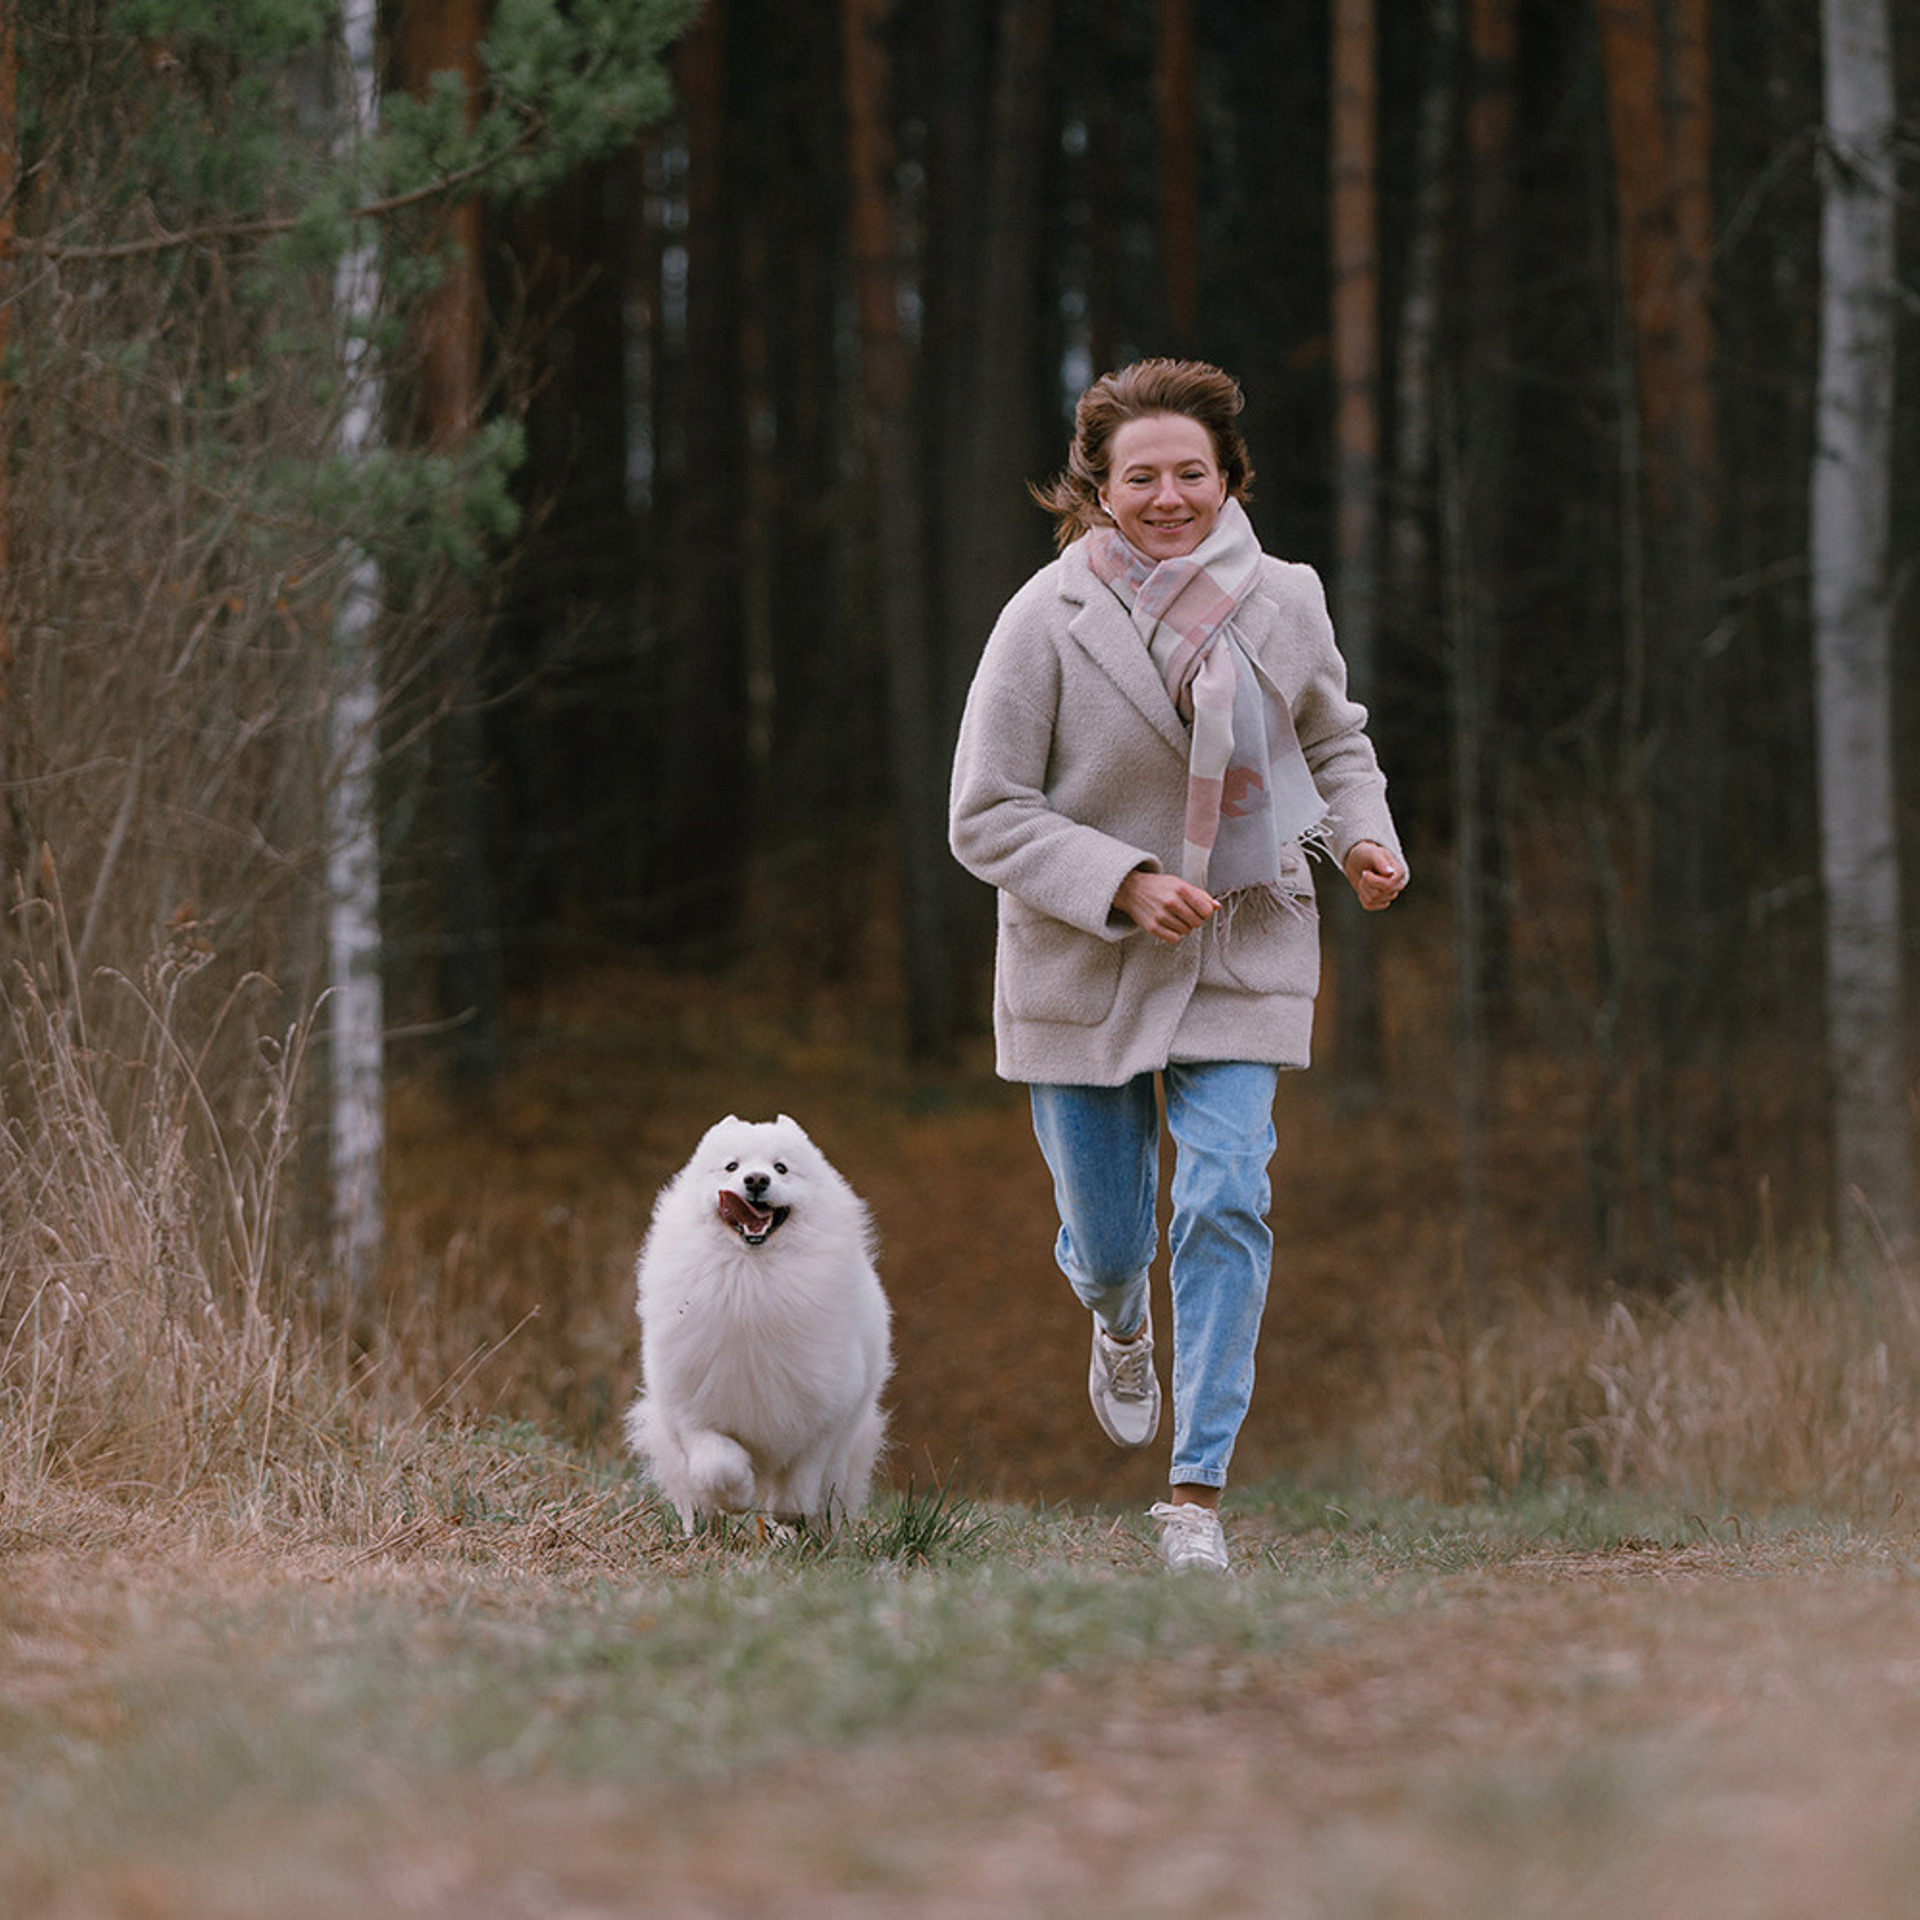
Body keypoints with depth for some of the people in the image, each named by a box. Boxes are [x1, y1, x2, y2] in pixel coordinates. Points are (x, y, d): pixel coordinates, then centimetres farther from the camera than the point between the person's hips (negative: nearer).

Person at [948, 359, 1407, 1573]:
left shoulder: (1286, 604, -3)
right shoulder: (1048, 620, -14)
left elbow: (1334, 739, 17)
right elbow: (986, 819, -11)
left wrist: (1363, 833, -4)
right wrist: (1126, 883, -23)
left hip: (1245, 957, 1)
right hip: (1084, 964, -1)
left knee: (1227, 1201, -16)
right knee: (1107, 1241, 9)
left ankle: (1197, 1495, -10)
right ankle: (1123, 1327, 49)